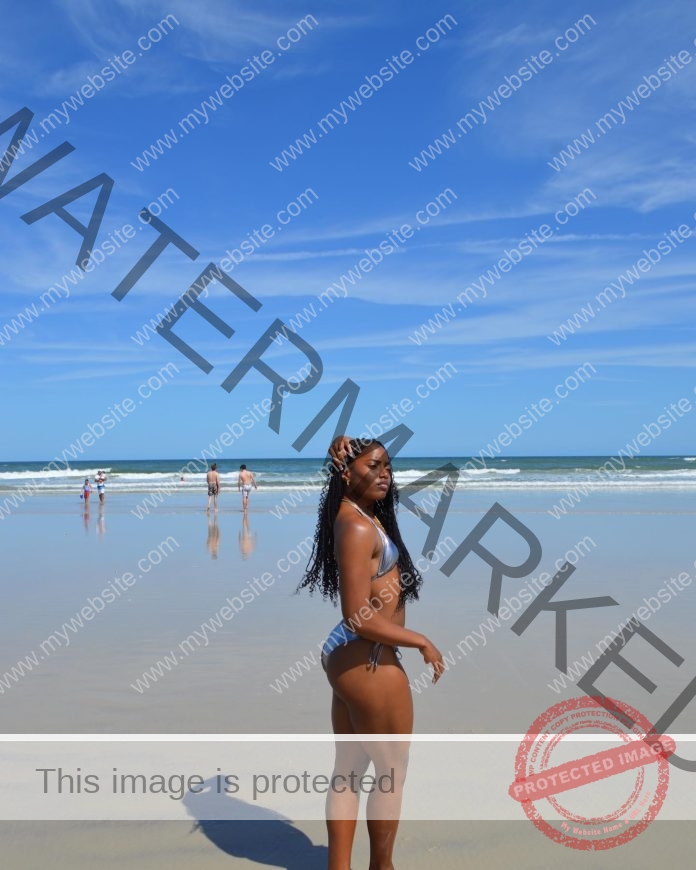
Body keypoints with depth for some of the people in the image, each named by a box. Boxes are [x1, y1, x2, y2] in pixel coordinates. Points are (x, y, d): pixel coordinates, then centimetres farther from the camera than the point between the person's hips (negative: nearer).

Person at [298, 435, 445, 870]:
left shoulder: (363, 513, 6)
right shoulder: (358, 528, -22)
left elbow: (342, 444, 26)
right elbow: (360, 618, -25)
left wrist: (342, 447, 3)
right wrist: (423, 642, -16)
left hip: (347, 657, 10)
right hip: (369, 663, -10)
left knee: (349, 769, 17)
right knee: (392, 771, 10)